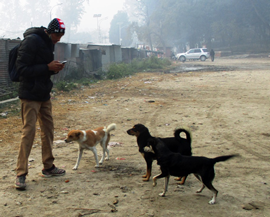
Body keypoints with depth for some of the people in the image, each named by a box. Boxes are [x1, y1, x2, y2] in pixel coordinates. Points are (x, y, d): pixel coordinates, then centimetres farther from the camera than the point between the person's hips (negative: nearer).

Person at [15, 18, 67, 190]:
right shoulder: (32, 41, -18)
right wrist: (48, 67, -23)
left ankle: (48, 167, 26)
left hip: (44, 95, 9)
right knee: (29, 131, -8)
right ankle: (21, 174, -1)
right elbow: (22, 68, -22)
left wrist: (55, 68, -3)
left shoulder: (49, 43, 10)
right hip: (30, 95, -9)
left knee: (48, 130, 13)